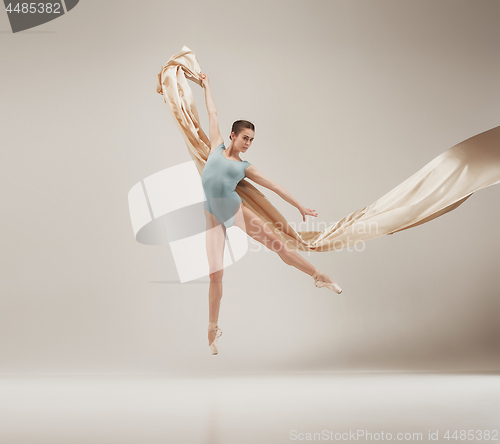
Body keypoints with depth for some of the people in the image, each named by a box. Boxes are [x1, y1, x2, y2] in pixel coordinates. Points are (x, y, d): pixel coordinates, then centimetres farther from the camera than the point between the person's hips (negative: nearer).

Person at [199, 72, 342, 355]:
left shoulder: (245, 167, 11)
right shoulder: (217, 147, 9)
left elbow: (274, 186, 14)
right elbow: (213, 115, 18)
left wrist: (299, 206, 14)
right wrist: (207, 86, 29)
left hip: (236, 211, 1)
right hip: (213, 218, -1)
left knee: (276, 243, -1)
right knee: (216, 274, -6)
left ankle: (319, 276, 15)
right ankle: (213, 328, 8)